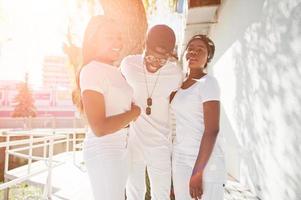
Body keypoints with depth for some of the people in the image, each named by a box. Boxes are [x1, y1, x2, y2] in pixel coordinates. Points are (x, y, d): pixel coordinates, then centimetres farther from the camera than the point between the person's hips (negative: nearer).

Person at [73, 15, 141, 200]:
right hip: (103, 150, -8)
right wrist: (133, 113, -12)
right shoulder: (91, 71, -18)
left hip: (121, 148, 8)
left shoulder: (115, 71, 8)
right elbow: (99, 128, -24)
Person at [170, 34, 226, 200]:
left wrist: (198, 171, -20)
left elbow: (212, 130, -18)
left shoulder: (208, 82, -12)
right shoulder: (180, 84, 10)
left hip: (204, 161, -6)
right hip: (180, 158, 7)